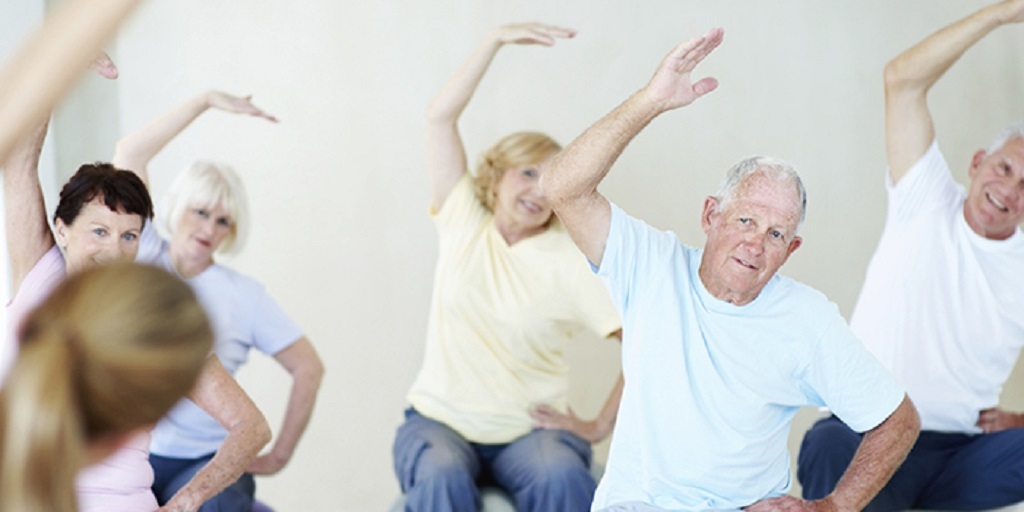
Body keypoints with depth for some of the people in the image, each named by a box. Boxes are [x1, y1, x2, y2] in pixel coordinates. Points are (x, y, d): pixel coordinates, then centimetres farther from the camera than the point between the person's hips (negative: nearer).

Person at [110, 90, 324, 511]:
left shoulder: (244, 294, 2)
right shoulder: (144, 258, 6)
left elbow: (308, 368, 6)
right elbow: (129, 154, 3)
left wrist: (280, 454, 4)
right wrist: (207, 100, 3)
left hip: (206, 461, -2)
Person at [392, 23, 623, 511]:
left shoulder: (571, 262, -3)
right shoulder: (463, 223, 5)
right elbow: (440, 117, -3)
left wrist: (598, 427, -10)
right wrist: (497, 39, -10)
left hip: (529, 430, -1)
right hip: (441, 421, 1)